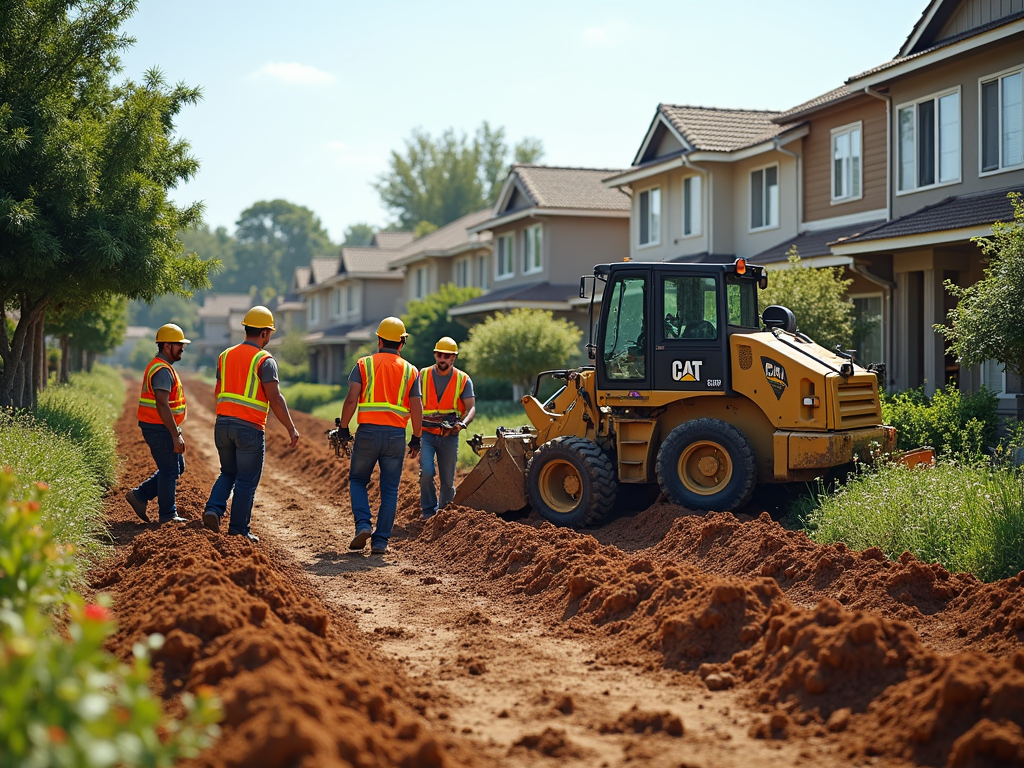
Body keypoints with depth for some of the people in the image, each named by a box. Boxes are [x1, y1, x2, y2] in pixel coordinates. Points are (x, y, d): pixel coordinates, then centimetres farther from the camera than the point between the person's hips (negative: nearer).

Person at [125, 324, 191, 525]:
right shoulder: (162, 370, -18)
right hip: (160, 429, -11)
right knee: (170, 470, -2)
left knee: (177, 467, 16)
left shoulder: (162, 367, 16)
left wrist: (176, 431, 23)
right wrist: (176, 435, -25)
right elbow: (162, 405, -25)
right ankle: (167, 516, 7)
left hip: (162, 428, 11)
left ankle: (140, 496, 18)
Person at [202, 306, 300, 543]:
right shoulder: (264, 360, -9)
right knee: (247, 481, 4)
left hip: (223, 424, 6)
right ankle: (238, 530, 6)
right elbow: (275, 398, -15)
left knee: (228, 473, 21)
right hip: (250, 427, -6)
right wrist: (291, 429, -11)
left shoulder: (225, 356, 11)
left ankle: (213, 510, 1)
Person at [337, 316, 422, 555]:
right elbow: (417, 409, 2)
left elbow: (351, 399, -7)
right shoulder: (410, 371, 8)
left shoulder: (364, 364, 4)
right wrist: (416, 439, 12)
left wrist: (343, 428, 2)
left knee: (357, 480, 16)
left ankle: (363, 525, -4)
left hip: (367, 431, -1)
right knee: (389, 490, 7)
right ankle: (381, 541, 5)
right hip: (396, 435, 1)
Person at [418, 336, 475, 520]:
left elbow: (471, 408, -4)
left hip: (449, 436, 0)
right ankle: (429, 514, -3)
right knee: (426, 472, -18)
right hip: (426, 434, 0)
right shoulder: (423, 375, 4)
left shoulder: (463, 379, 2)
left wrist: (462, 424, -25)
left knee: (448, 480, 5)